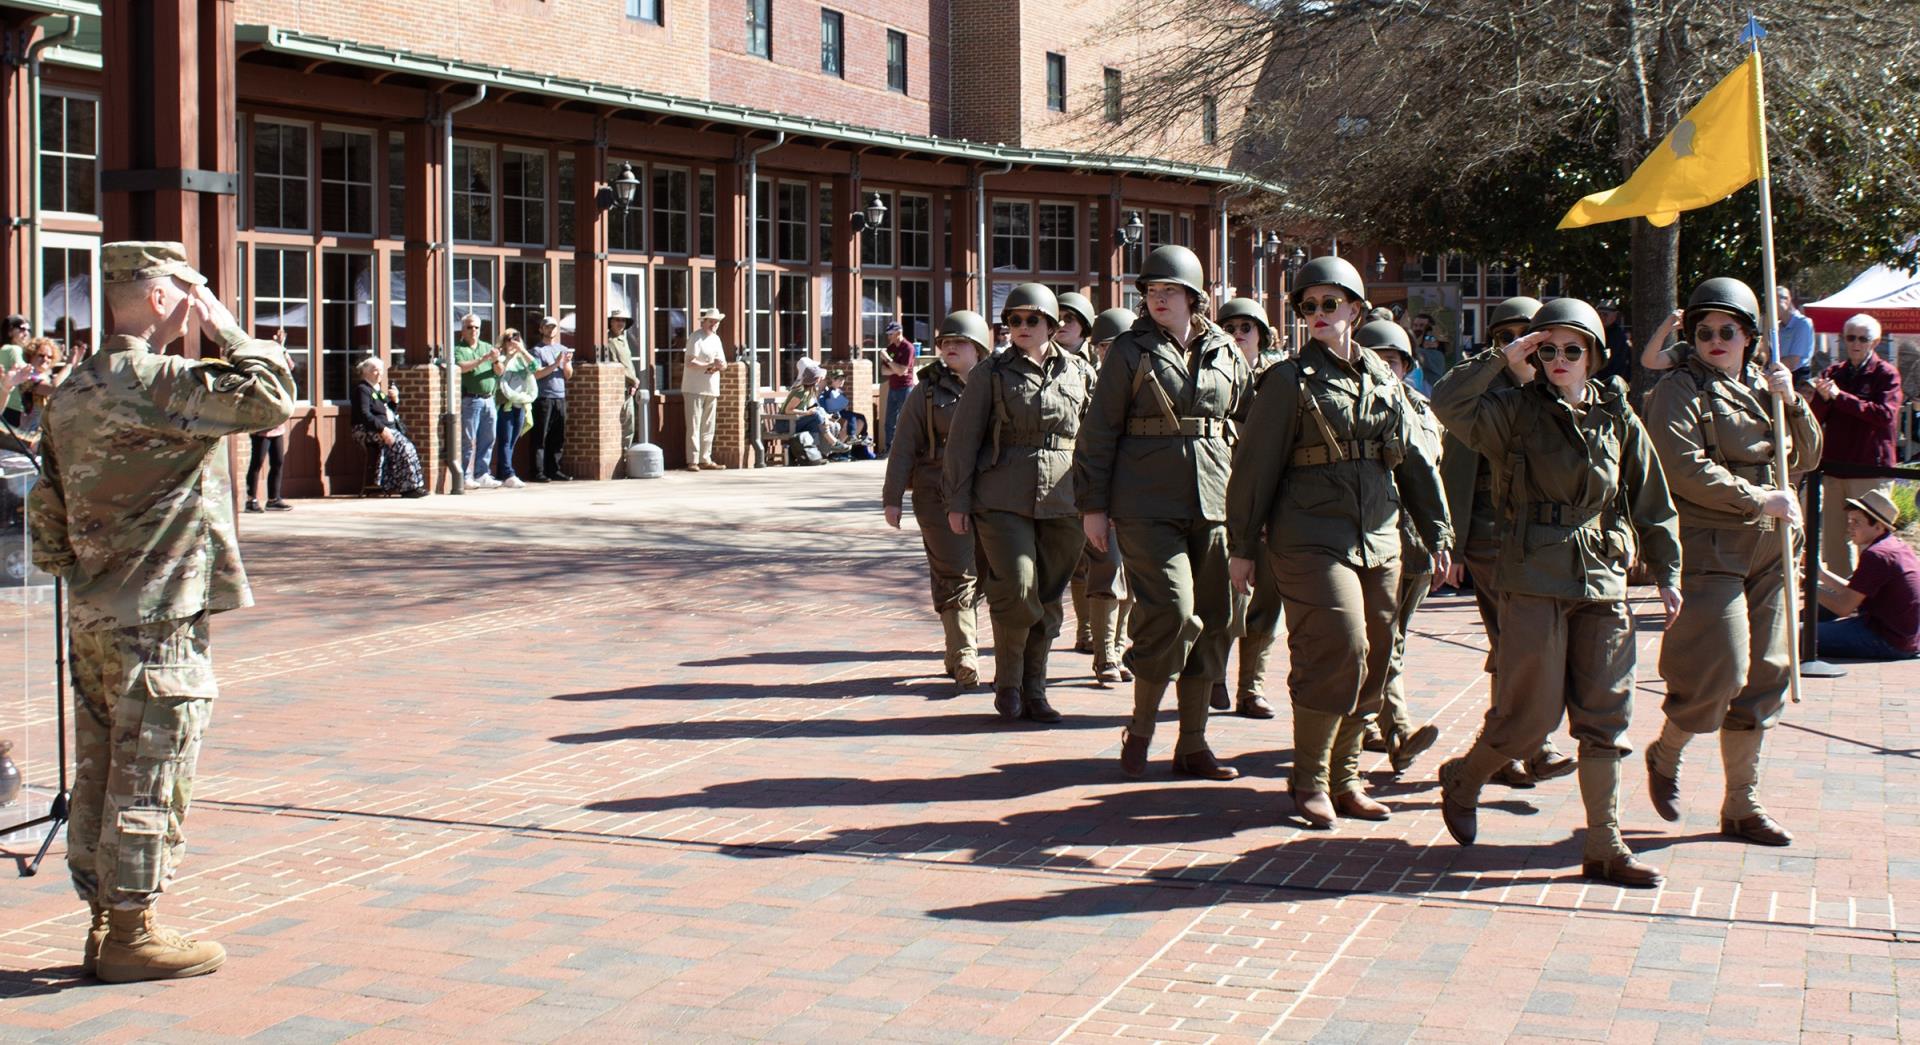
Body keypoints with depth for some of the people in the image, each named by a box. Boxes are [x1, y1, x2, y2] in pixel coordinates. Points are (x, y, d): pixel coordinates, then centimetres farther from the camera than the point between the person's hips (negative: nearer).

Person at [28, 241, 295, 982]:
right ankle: (131, 934, 6)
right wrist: (226, 330, -8)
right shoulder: (155, 381, -16)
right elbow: (270, 398, -20)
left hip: (92, 614, 9)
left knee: (102, 775, 13)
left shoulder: (75, 390, 12)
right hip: (158, 616, -9)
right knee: (151, 779, -1)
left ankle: (104, 925, 22)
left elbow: (49, 501, 16)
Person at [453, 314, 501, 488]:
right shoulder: (458, 349, 1)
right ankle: (465, 477, -3)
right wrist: (482, 359, -20)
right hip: (470, 400, -6)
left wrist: (496, 361, -10)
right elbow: (461, 367, -17)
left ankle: (481, 475, 12)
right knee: (468, 441, -5)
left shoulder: (487, 347, 17)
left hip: (488, 400, 6)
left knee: (488, 441, 6)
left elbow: (499, 372, 11)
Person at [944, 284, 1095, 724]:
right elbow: (963, 439, 1)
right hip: (1003, 500, -3)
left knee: (1049, 600, 6)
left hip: (1061, 501, 3)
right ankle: (1007, 683, 5)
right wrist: (957, 502, -3)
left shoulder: (1080, 373, 9)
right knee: (1017, 589, -15)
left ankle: (1034, 691, 18)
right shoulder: (990, 374, 2)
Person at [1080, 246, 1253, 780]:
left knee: (1210, 620, 6)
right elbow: (1099, 431, 0)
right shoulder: (1130, 351, 0)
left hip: (1213, 500, 4)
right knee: (1172, 611, -16)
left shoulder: (1225, 353, 9)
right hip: (1147, 504, -4)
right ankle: (1141, 725, 6)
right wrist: (1093, 505, -3)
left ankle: (1193, 744, 16)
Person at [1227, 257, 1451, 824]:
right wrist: (1243, 547, -3)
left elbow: (1416, 459, 19)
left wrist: (1437, 532, 17)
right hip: (1313, 538, -6)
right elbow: (1255, 465, -1)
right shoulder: (1289, 380, -2)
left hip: (1379, 541, 6)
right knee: (1339, 650, -16)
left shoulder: (1381, 379, 13)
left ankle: (1344, 778, 18)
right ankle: (1309, 782, -2)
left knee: (1371, 661, 6)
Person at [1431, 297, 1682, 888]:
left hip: (1603, 582, 4)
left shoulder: (1618, 419, 10)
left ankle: (1604, 847, 10)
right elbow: (1449, 404, -16)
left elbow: (1652, 502, 15)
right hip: (1535, 579, -4)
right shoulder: (1518, 412, 0)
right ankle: (1463, 779, 26)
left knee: (1605, 716, 3)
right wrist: (1500, 359, -14)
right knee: (1531, 714, -3)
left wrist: (1667, 573, 12)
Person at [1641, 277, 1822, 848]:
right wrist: (1759, 500, -16)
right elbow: (1686, 470, -17)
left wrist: (1792, 403, 1)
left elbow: (1806, 458, 17)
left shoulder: (1762, 386, 16)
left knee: (1763, 677, 8)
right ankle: (1664, 753, 18)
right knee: (1717, 673, -12)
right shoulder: (1678, 392, -5)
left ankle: (1742, 806, 17)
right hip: (1708, 549, -7)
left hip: (1767, 551, 7)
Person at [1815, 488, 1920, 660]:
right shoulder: (1899, 546, 13)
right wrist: (1819, 571, 13)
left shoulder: (1877, 555, -19)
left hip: (1889, 642, -11)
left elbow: (1844, 607, -19)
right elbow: (1853, 593, 17)